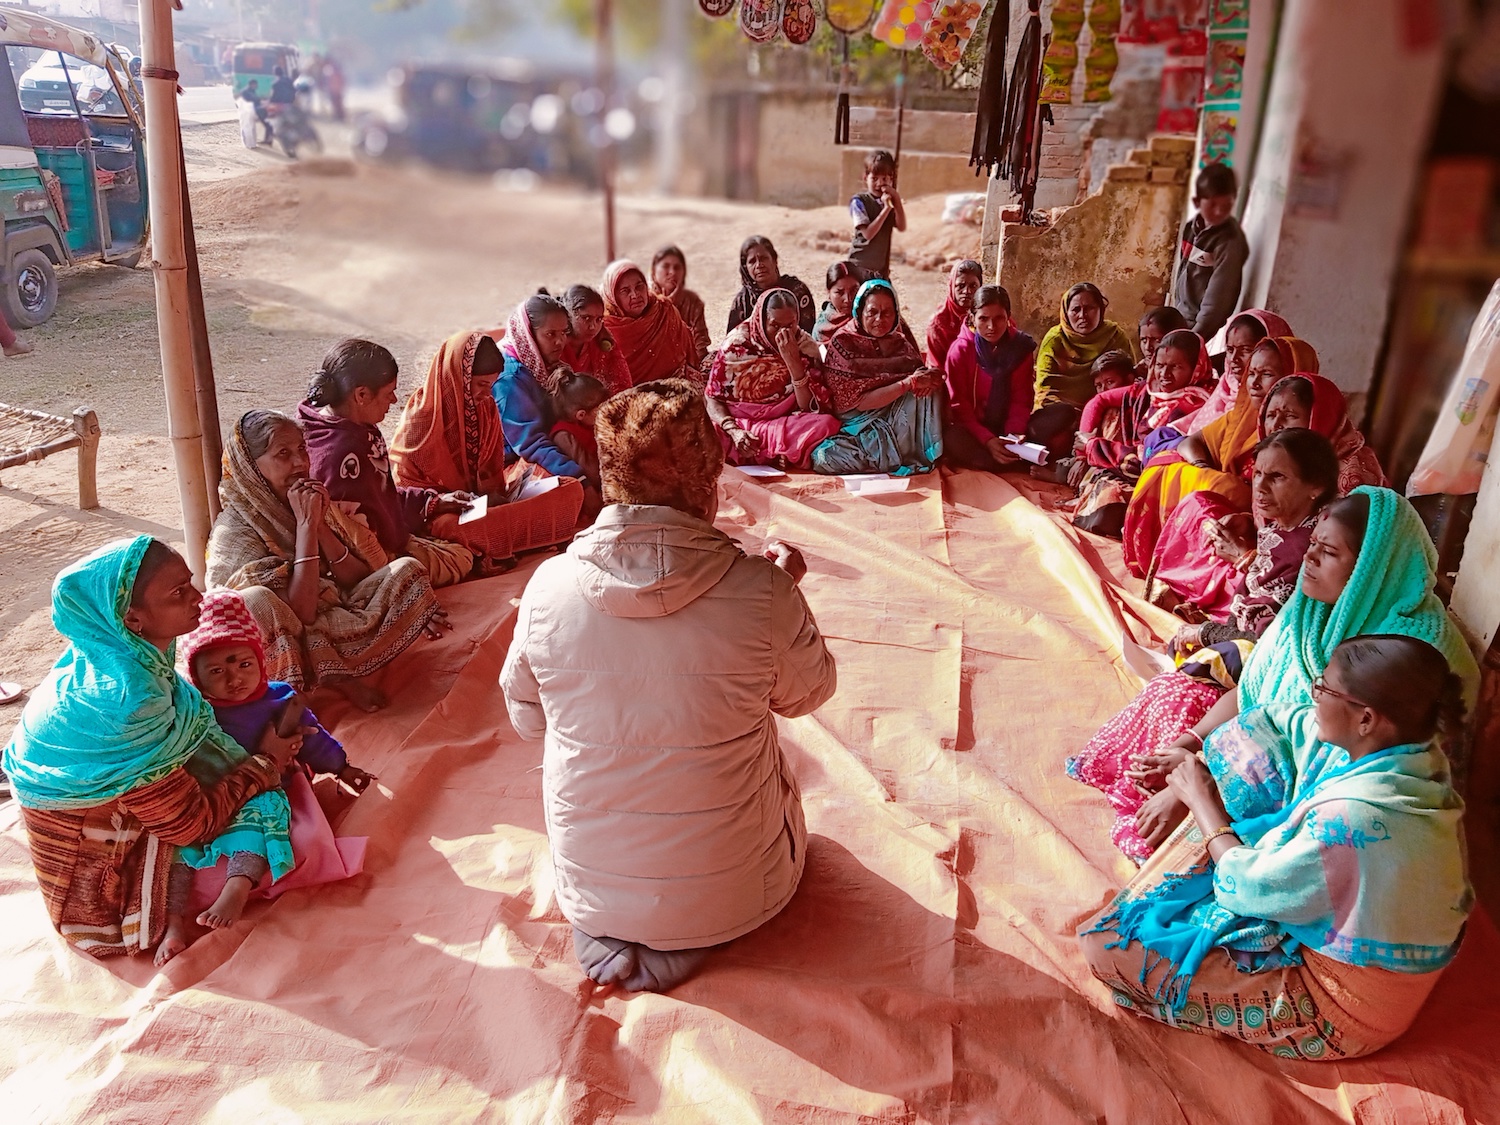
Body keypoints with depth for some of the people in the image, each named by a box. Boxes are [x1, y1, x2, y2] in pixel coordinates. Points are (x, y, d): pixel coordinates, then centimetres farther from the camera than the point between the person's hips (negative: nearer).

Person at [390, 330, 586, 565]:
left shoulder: (486, 407, 5)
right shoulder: (422, 417, -12)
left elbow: (491, 467, 11)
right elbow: (405, 484, -9)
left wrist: (494, 495, -11)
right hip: (444, 509, -7)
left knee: (572, 490, -12)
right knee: (450, 525, -46)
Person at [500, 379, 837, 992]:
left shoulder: (549, 586, -17)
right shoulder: (762, 592, -24)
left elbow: (526, 717, 0)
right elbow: (808, 693, -2)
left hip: (587, 887, 3)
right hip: (730, 892, -2)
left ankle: (603, 933, 11)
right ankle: (688, 939, 9)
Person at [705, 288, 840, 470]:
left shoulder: (806, 347, -1)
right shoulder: (736, 343, -4)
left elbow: (810, 407, -7)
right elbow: (713, 399, -3)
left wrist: (793, 361, -18)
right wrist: (734, 431, -22)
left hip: (784, 426, 0)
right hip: (738, 423, 0)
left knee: (827, 423, -29)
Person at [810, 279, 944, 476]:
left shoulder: (900, 342, 10)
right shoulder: (842, 343, -6)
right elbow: (860, 402, -13)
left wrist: (929, 377, -21)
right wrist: (909, 382, -20)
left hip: (900, 420, 3)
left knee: (926, 389, -21)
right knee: (824, 458, -33)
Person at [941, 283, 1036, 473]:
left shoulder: (1021, 347, 1)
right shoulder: (960, 350, -7)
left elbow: (1020, 400, 0)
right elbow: (960, 405, -10)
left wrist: (1013, 435, -21)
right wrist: (987, 440, -24)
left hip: (1007, 429, 3)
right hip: (971, 428, -2)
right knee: (952, 439, -37)